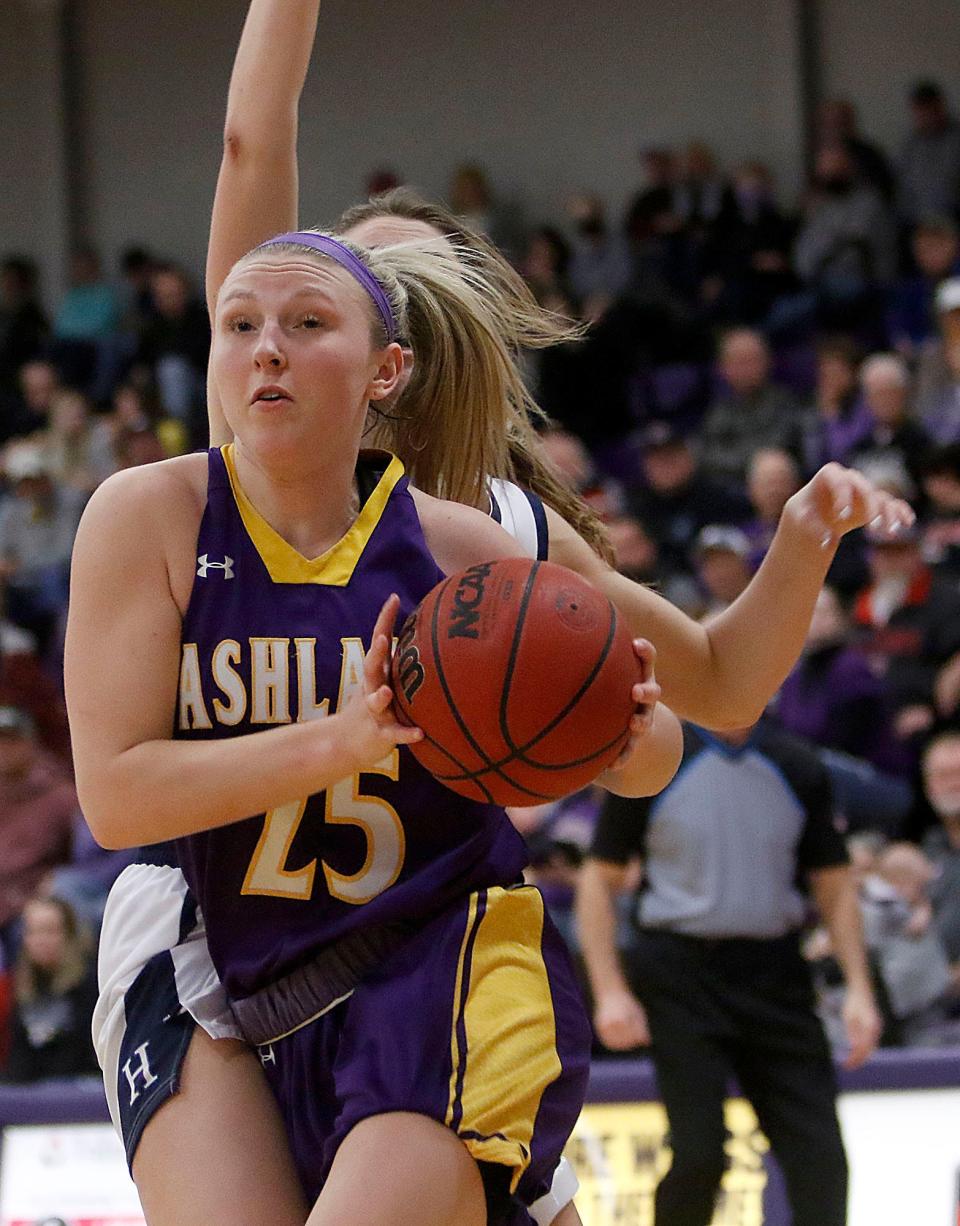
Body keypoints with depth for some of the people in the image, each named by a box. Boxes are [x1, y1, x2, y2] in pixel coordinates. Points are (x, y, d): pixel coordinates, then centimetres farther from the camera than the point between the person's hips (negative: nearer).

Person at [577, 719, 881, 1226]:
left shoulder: (799, 768, 7)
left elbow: (833, 883, 11)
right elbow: (599, 880, 1)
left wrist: (858, 987, 3)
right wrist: (610, 991, -8)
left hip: (776, 976, 3)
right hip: (681, 975, -3)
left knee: (818, 1155, -4)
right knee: (699, 1154, -8)